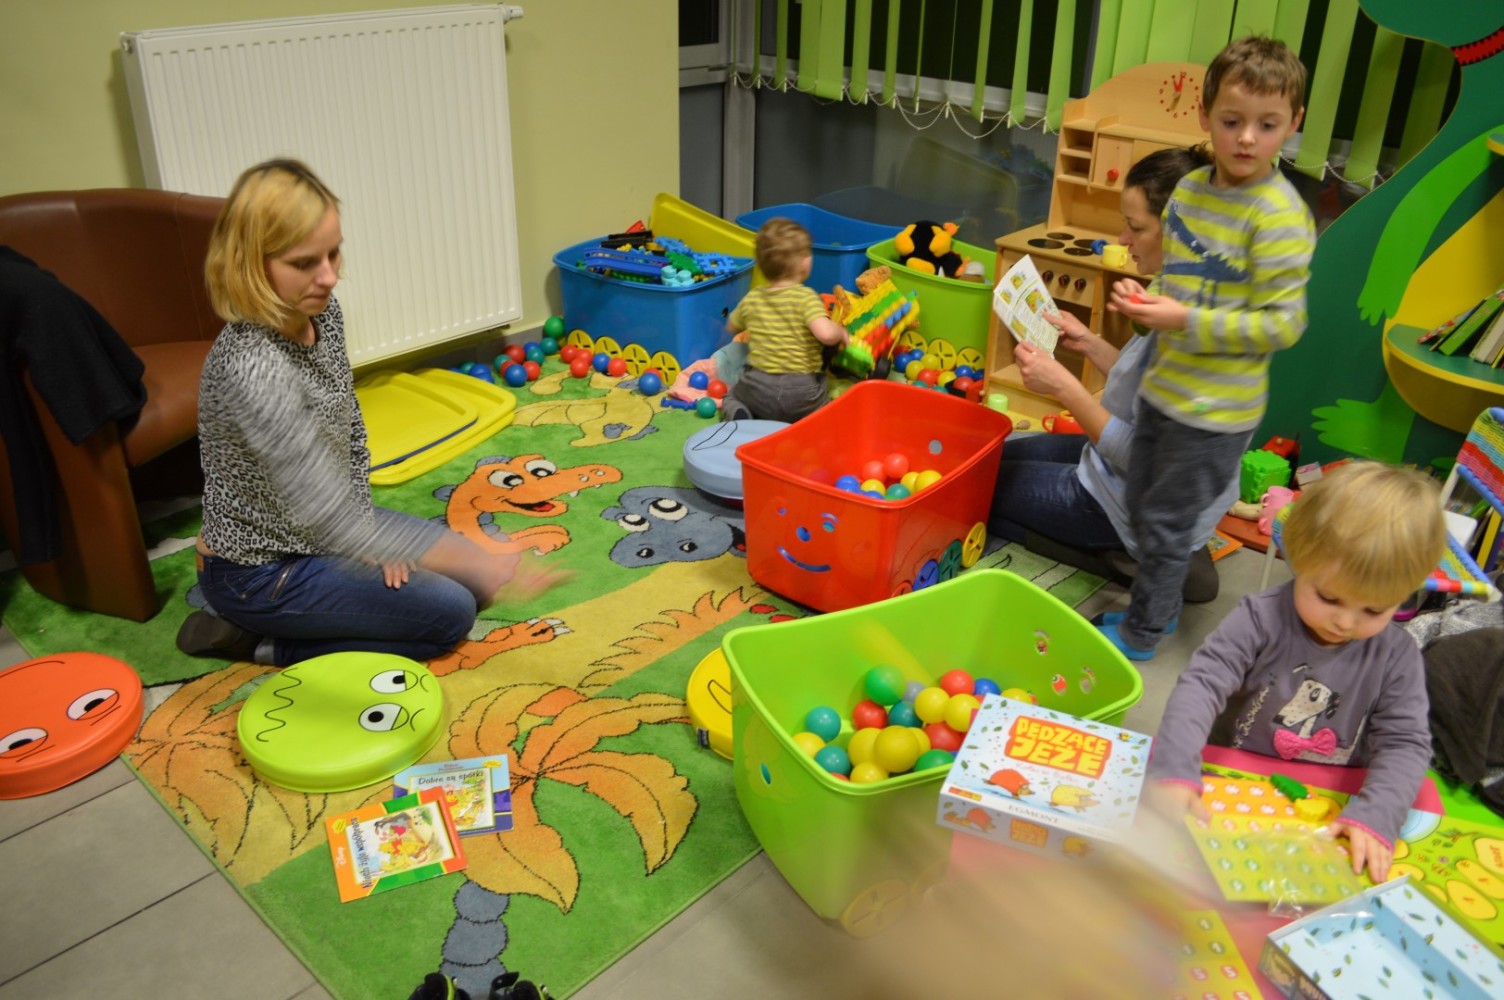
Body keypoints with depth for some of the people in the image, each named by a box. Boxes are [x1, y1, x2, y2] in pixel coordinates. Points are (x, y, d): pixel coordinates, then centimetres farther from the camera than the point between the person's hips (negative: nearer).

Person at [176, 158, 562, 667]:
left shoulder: (322, 312, -9)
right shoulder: (252, 367, -36)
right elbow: (327, 517, -40)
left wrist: (372, 538, 1)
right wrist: (479, 564, -45)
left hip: (313, 531, 8)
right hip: (259, 572, -8)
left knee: (469, 580, 14)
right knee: (450, 613, -7)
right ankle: (256, 641, 2)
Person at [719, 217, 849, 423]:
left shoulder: (751, 299, 4)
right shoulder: (806, 297, -11)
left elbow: (731, 327, 23)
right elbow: (825, 334, -27)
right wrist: (841, 331, -6)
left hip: (757, 388, 2)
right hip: (800, 394, -2)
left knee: (732, 397, 32)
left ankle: (739, 417, -1)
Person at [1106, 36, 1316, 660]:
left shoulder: (1280, 217, -21)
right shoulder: (1190, 188, 3)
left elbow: (1283, 324, -21)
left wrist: (1186, 322, -27)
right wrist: (1144, 299, -3)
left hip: (1215, 408, -8)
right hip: (1163, 386, 8)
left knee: (1165, 520, 5)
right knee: (1141, 505, 21)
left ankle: (1141, 634, 25)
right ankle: (1159, 606, 42)